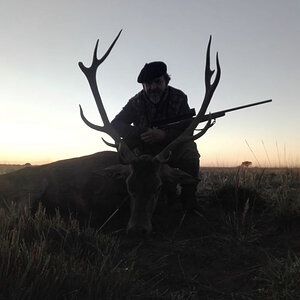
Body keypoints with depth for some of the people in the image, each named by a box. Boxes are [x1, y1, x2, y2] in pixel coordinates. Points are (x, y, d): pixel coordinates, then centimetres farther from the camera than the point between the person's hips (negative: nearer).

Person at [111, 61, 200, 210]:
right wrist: (143, 133, -33)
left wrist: (164, 134, -39)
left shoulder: (179, 98, -10)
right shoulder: (136, 102, -7)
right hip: (147, 151, 3)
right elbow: (115, 125, -17)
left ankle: (188, 201, -11)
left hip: (173, 148, -2)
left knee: (190, 152, -32)